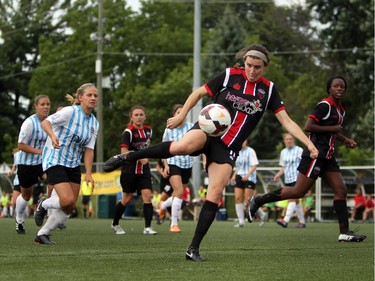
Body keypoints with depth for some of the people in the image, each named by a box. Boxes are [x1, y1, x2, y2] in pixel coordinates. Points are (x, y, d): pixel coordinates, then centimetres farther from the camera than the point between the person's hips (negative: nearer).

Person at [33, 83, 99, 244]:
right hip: (55, 161, -7)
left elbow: (88, 149, 3)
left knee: (70, 207, 2)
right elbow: (45, 122, -13)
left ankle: (42, 234, 16)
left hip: (73, 165, 7)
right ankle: (43, 205, 11)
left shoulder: (94, 124, 6)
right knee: (68, 200, -21)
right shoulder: (70, 112, -15)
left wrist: (88, 174, -8)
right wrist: (52, 135, -34)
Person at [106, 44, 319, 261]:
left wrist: (309, 143, -4)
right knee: (182, 146, -36)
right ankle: (129, 157, -18)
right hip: (209, 130, -3)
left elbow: (287, 122, 5)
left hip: (229, 147, 3)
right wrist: (182, 115, -4)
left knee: (215, 194, -8)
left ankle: (194, 248, -1)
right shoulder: (230, 75, -2)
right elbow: (199, 93, 8)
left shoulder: (269, 89, 5)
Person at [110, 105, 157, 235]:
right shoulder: (128, 132, -13)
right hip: (129, 169, -4)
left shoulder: (148, 130, 6)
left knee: (147, 195, -11)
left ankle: (148, 227, -12)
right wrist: (139, 157, -33)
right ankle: (115, 224, 27)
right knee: (127, 199, 6)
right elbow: (124, 151, -23)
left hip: (144, 169, 4)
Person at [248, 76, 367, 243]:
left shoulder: (341, 110, 17)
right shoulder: (325, 105, -11)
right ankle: (258, 201, 2)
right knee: (298, 191, -10)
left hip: (327, 156, 9)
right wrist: (332, 129, -14)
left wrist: (345, 140, 18)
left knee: (341, 190, 0)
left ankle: (344, 232, -1)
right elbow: (308, 126, -19)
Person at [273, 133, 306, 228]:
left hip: (297, 178, -6)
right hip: (287, 179, 6)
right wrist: (278, 175, 2)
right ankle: (302, 221, 20)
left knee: (292, 198, -18)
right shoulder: (283, 152, 14)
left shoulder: (299, 150, -3)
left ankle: (286, 220, -29)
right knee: (296, 201, 11)